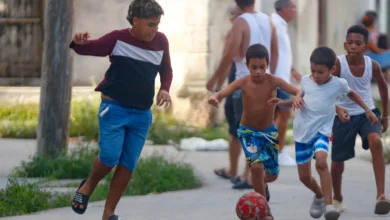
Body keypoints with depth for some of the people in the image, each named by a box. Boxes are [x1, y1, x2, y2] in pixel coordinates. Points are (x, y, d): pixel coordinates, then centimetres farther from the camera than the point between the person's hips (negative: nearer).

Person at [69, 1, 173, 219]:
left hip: (142, 114, 4)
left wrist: (165, 89, -2)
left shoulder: (161, 41, 2)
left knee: (128, 165, 4)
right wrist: (79, 43, -38)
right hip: (114, 109, -4)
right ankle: (88, 186, 20)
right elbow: (90, 48, -14)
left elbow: (166, 70, 17)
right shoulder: (118, 39, -9)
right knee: (110, 157, -13)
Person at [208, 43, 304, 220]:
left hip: (269, 132, 2)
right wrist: (214, 97, -53)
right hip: (248, 132, -2)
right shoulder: (242, 83, -18)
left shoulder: (273, 81, -17)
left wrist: (298, 97, -52)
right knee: (257, 166, -24)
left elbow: (298, 91, -27)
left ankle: (260, 184, 48)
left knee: (272, 175, 9)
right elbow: (221, 94, -28)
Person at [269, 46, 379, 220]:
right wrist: (283, 103, -3)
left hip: (321, 132, -3)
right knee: (304, 176, 8)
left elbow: (351, 94, 15)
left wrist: (367, 110, 15)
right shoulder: (305, 81, -3)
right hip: (302, 133, 3)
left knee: (321, 162, -33)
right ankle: (319, 195, 41)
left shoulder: (338, 84, -8)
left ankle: (328, 205, -30)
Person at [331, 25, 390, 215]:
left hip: (367, 113, 1)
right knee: (338, 160, 5)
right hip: (344, 116, -1)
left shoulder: (372, 66, -8)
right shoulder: (338, 64, -18)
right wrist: (337, 109, -42)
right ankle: (337, 199, 35)